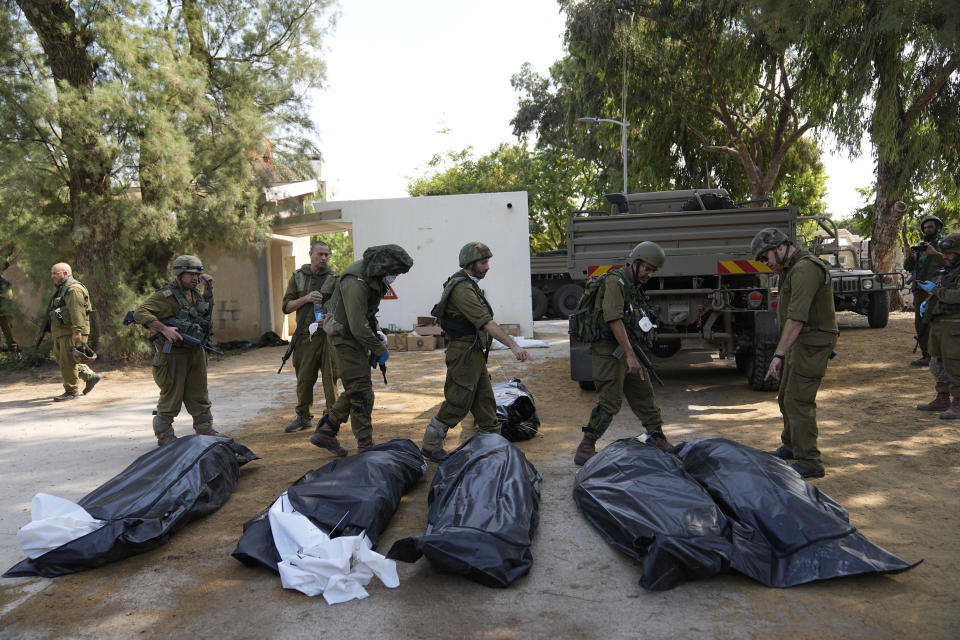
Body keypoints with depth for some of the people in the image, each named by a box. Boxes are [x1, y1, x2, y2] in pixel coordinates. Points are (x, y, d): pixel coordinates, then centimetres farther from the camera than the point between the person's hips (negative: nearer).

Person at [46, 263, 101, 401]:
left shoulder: (73, 289, -14)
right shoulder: (62, 289, 20)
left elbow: (77, 311, -24)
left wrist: (77, 331, -31)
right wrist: (54, 332, 26)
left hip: (71, 332, -11)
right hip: (61, 332, 11)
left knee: (67, 362, -7)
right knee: (60, 358, 15)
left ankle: (71, 392, 2)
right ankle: (91, 377, 19)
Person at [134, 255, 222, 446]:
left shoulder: (195, 293, 10)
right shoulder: (166, 295, -15)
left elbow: (206, 308, 30)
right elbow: (140, 313, -21)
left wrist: (208, 288, 15)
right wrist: (164, 329, -27)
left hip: (196, 352, 8)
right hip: (173, 353, -7)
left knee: (199, 393, 14)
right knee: (171, 396, 1)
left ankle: (205, 429, 24)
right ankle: (164, 435, 15)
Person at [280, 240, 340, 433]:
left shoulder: (334, 278, 5)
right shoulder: (297, 277, 10)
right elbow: (286, 306, 6)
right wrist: (306, 298, -11)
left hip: (328, 334, -2)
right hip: (305, 336, 2)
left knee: (330, 377, -2)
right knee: (304, 377, 7)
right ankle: (303, 417, 21)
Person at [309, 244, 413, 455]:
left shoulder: (373, 277, 2)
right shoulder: (356, 284, -29)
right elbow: (358, 328, -29)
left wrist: (375, 333, 11)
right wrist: (380, 350, -19)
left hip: (357, 334, 10)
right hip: (346, 337, -10)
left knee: (356, 389, 13)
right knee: (361, 392, -5)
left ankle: (325, 432, 21)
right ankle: (365, 445, 4)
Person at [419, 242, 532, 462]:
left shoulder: (470, 285, 14)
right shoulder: (462, 289, -20)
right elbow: (487, 323, -28)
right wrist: (513, 345, -31)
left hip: (475, 353, 10)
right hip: (464, 353, -10)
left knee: (485, 400, 14)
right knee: (457, 403, -2)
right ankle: (430, 446, 11)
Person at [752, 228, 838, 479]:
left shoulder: (804, 269, -19)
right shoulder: (792, 268, 16)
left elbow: (796, 318, -27)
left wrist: (778, 354, -28)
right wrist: (783, 353, 20)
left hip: (812, 344, -11)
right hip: (800, 343, 11)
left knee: (799, 401, -10)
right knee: (786, 397, 19)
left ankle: (809, 462, -4)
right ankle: (791, 446, 36)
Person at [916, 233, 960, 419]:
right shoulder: (944, 272, 18)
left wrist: (934, 289, -15)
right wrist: (925, 303, 8)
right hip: (937, 325, 9)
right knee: (938, 363, 14)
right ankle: (942, 399, 24)